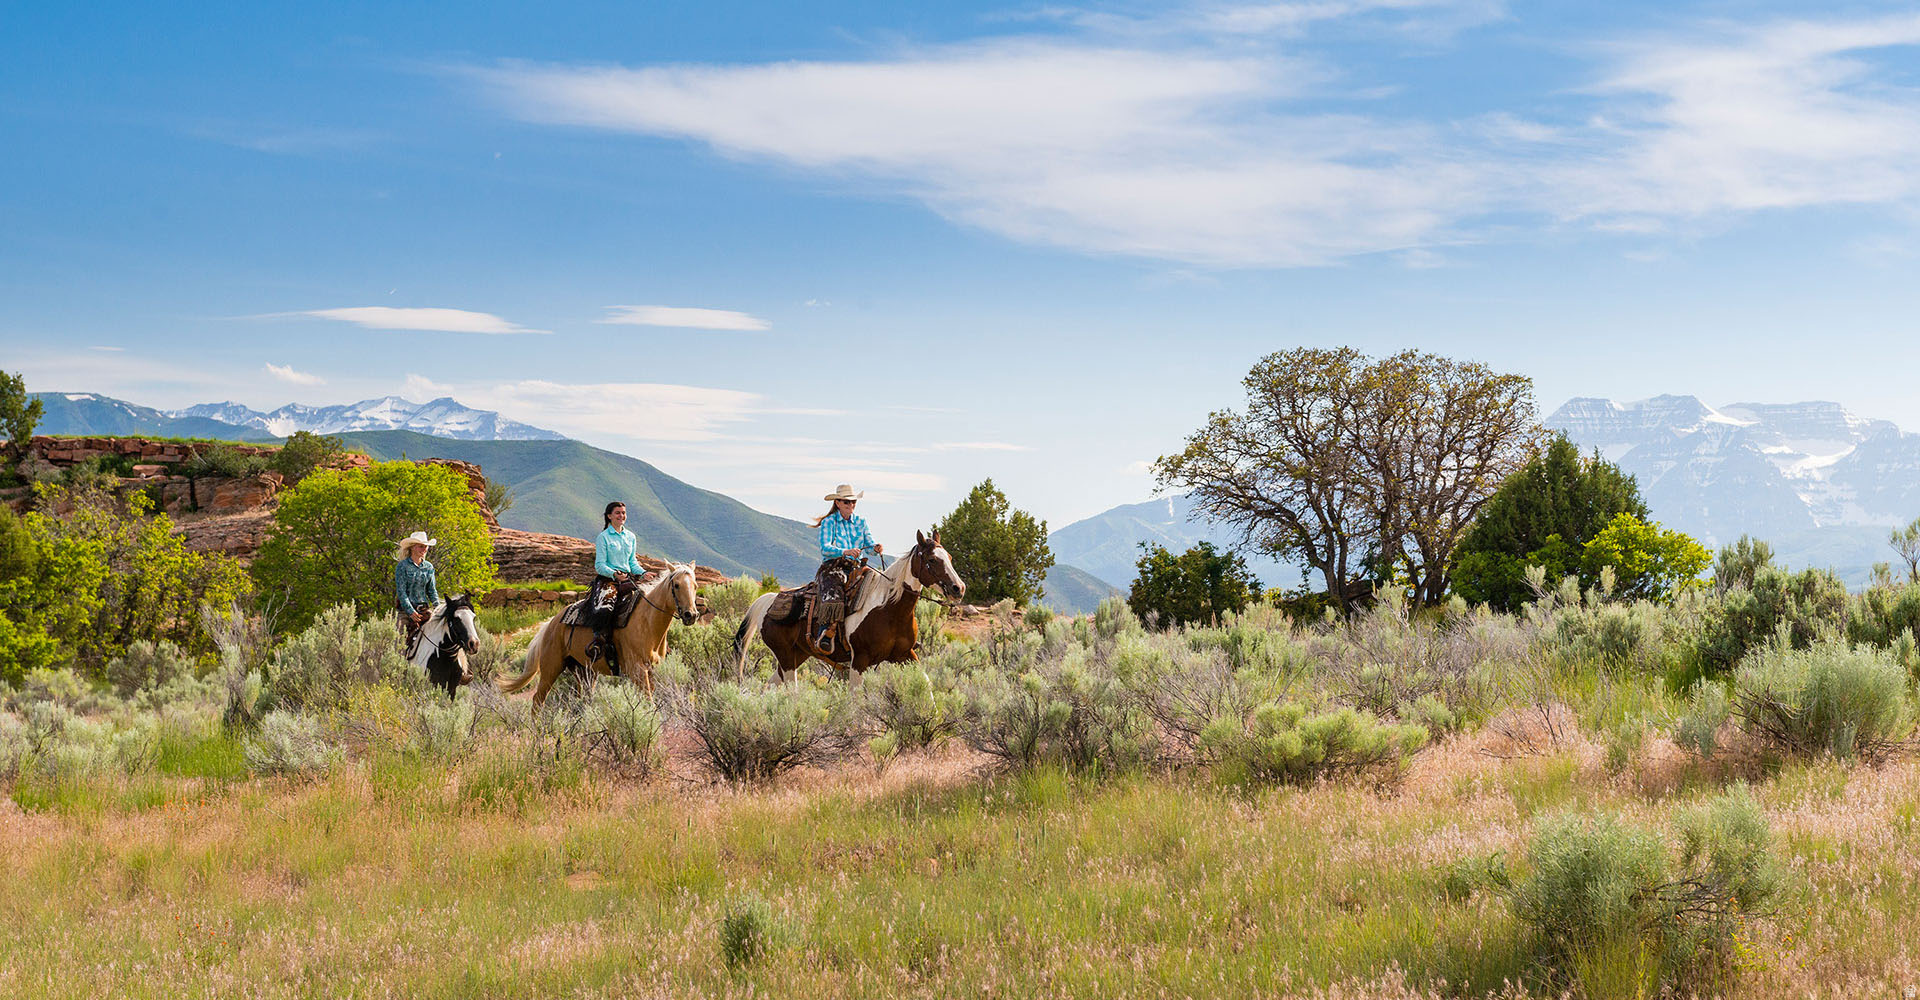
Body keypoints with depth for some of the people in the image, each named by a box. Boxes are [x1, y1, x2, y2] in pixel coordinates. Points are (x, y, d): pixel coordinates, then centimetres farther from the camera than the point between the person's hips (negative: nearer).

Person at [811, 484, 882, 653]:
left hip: (855, 568, 4)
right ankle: (824, 635, -42)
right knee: (832, 594, -34)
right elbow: (825, 548, -11)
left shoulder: (860, 522, 17)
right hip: (832, 566, -4)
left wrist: (875, 548, -15)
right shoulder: (829, 522, 3)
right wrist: (845, 552, -29)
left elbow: (869, 547, 10)